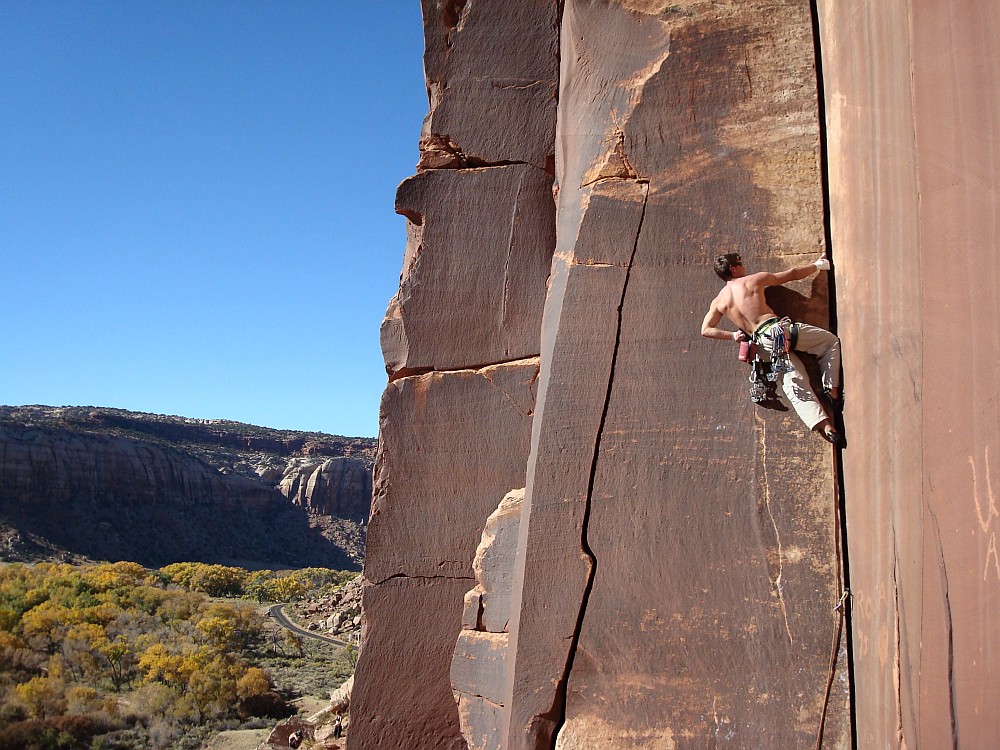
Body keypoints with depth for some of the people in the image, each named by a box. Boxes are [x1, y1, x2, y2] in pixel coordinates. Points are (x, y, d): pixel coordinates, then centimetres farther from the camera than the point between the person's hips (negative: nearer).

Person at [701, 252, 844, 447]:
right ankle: (833, 391, 2)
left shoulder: (718, 302, 13)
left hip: (765, 343, 4)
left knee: (795, 385, 4)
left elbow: (705, 330, 11)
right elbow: (793, 274, 17)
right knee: (831, 341, 13)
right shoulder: (755, 279, 7)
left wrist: (732, 335, 15)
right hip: (779, 327, -3)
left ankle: (826, 427, -9)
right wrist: (817, 265, 32)